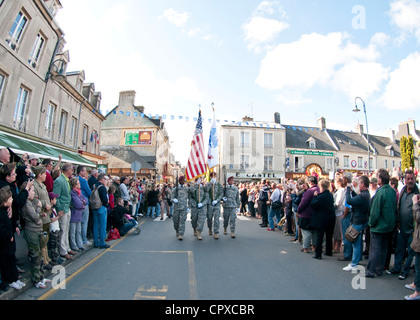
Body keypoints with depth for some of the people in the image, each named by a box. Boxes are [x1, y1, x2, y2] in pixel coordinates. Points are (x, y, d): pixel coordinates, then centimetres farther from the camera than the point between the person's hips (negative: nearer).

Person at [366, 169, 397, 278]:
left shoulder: (380, 192, -23)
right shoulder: (393, 191, 0)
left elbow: (375, 211, -21)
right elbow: (395, 208, 11)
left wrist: (371, 223, -7)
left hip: (379, 226, -7)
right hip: (389, 226, 7)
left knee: (375, 249, 1)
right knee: (384, 249, 15)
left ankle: (371, 271, 8)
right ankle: (379, 270, 26)